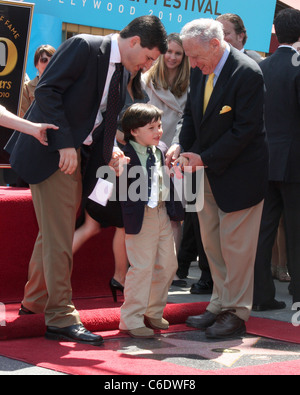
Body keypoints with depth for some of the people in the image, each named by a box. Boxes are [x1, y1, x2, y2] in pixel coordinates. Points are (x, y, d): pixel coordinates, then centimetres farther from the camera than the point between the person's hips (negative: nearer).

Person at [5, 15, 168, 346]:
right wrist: (64, 144, -24)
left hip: (75, 153, 9)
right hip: (50, 150, -9)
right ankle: (61, 318, -5)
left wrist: (108, 155, 1)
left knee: (54, 231, 19)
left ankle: (35, 300, 35)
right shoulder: (83, 47, -16)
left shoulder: (123, 71, 10)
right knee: (59, 235, -8)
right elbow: (47, 91, -21)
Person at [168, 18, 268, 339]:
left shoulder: (247, 74, -20)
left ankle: (236, 313, 8)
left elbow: (246, 129, -21)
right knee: (211, 242, 11)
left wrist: (204, 158, -19)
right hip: (207, 171, 8)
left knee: (235, 245, -1)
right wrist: (183, 147, -4)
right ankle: (220, 305, 21)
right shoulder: (201, 71, 4)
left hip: (238, 174, -8)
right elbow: (191, 115, 15)